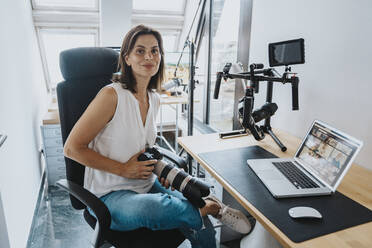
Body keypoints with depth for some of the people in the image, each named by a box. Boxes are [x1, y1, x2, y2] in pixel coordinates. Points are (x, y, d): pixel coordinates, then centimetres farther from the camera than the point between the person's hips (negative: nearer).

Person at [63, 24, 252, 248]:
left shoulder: (155, 99, 5)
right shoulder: (112, 95, -16)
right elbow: (72, 148, -13)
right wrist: (123, 169, -17)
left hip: (148, 184, 5)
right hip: (111, 194, -4)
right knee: (145, 208, -38)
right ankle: (206, 207, -16)